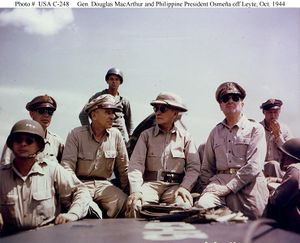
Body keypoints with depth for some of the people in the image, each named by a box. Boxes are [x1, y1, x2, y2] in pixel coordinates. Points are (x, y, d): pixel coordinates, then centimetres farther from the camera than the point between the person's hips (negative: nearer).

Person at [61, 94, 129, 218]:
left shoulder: (116, 135, 5)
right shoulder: (76, 134, -2)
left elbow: (123, 168, 12)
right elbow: (67, 166, -6)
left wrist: (124, 192, 11)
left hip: (104, 184, 3)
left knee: (125, 203, -23)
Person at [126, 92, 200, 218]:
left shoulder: (185, 137, 10)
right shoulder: (146, 135, 9)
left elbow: (194, 166, 6)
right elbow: (136, 164, -1)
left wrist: (184, 187, -11)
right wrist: (136, 191, -17)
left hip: (175, 185, 0)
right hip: (150, 183, 0)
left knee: (184, 206, -31)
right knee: (135, 205, -30)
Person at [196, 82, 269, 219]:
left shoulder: (255, 129, 7)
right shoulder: (215, 132, 20)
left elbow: (254, 166, -6)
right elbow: (207, 167, 20)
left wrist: (227, 187, -14)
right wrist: (208, 189, 3)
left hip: (248, 184, -1)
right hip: (219, 181, 2)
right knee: (201, 206, -26)